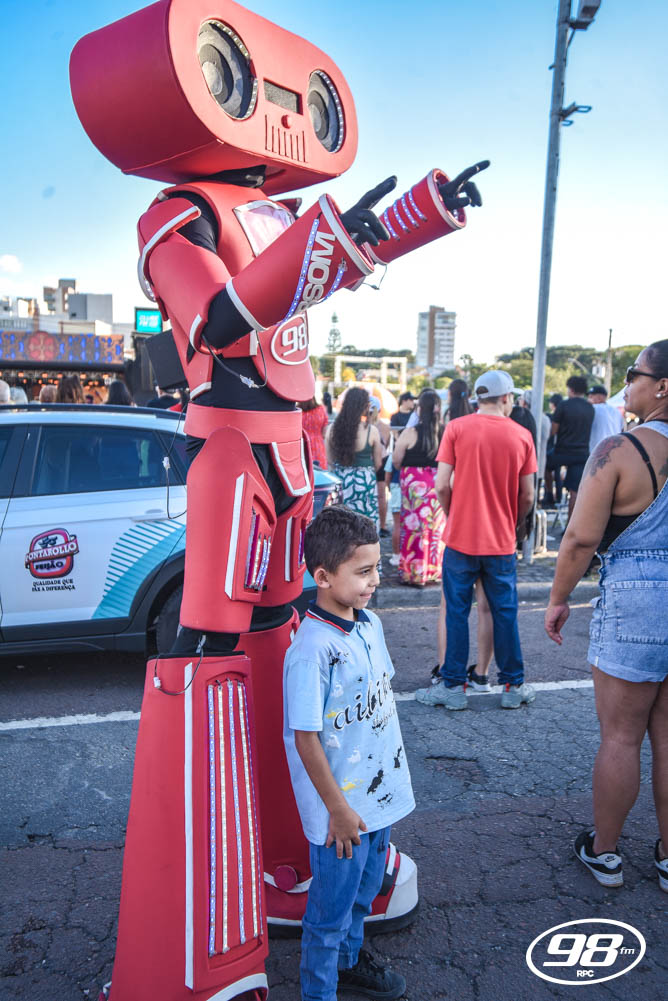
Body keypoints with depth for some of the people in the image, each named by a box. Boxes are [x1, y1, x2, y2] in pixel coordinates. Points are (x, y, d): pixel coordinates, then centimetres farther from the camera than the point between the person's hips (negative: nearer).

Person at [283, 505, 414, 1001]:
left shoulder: (370, 624, -3)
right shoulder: (312, 649, -28)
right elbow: (306, 738, -23)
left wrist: (395, 771, 15)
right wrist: (338, 810, -16)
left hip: (381, 795, 8)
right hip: (341, 809, -8)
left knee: (365, 891, 27)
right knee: (330, 909, 13)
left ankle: (349, 959, 51)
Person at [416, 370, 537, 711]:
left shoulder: (456, 428, -6)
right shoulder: (521, 435, -1)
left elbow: (442, 486, -9)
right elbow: (527, 496, 1)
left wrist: (453, 517, 9)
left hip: (461, 539, -1)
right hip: (502, 542, 1)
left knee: (457, 612, 8)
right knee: (504, 613, 12)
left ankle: (453, 686, 15)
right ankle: (513, 686, 23)